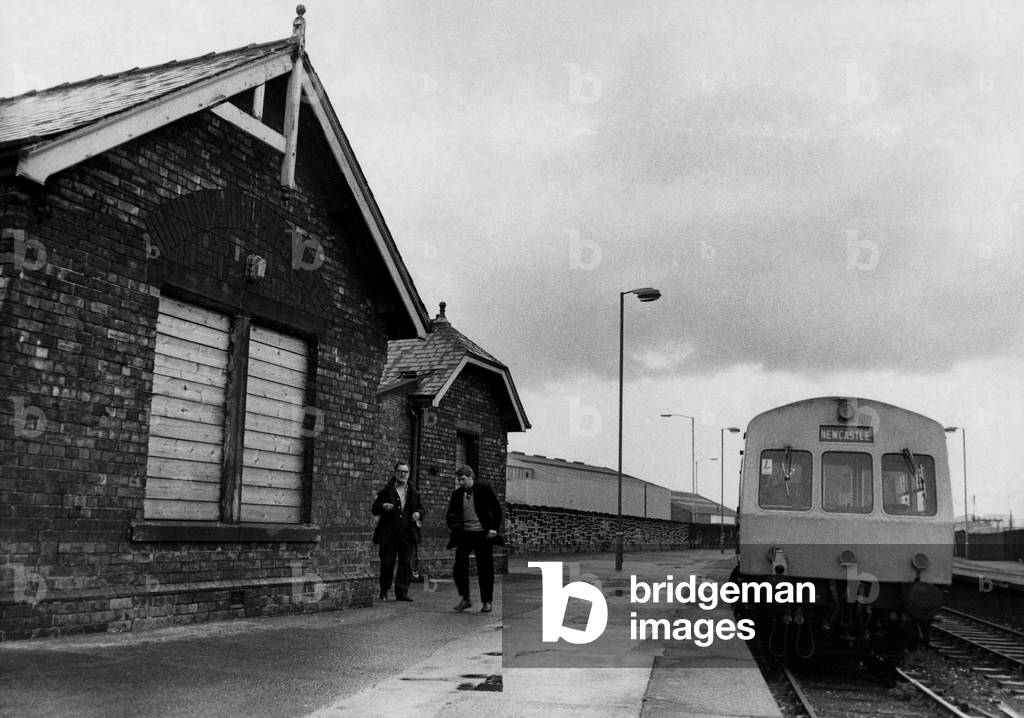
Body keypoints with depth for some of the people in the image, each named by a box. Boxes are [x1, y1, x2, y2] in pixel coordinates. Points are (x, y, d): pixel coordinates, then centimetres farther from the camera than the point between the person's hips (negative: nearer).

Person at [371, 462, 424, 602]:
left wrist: (418, 514, -1)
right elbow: (374, 509, 6)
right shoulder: (386, 491, 6)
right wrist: (383, 506, -14)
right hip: (388, 533, -2)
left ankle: (402, 592, 0)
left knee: (406, 563, -4)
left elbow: (421, 508, 22)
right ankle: (384, 591, 19)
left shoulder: (414, 493, 14)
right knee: (387, 563, 3)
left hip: (407, 534, 2)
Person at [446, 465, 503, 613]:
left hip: (483, 534, -3)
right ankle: (465, 599, 6)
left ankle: (486, 602, 13)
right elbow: (450, 513, 16)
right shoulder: (457, 494, 8)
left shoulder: (485, 489, -2)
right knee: (460, 566, -9)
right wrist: (451, 522, -7)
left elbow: (497, 509, 1)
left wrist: (494, 528, -7)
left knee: (485, 569, 1)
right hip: (464, 534, 3)